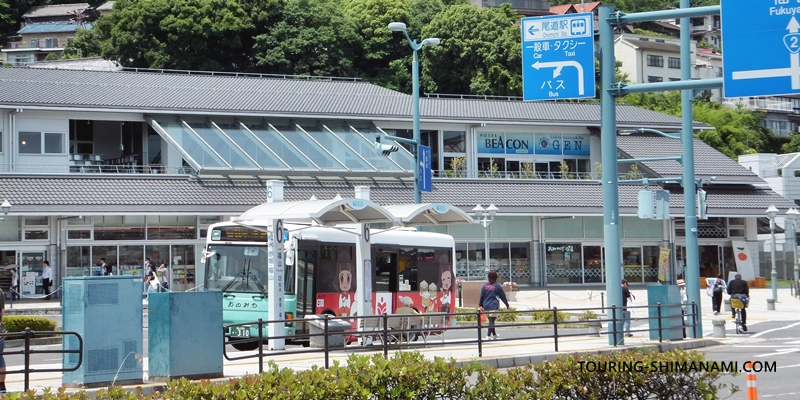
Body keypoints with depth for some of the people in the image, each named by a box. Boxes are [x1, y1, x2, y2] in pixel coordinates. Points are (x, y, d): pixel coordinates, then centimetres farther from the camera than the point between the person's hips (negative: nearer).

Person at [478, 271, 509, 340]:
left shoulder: (485, 286, 8)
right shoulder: (497, 286, -2)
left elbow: (481, 296, 8)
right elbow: (503, 296, 5)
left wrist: (480, 305, 16)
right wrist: (507, 304, 15)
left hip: (486, 306, 5)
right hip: (494, 306, -5)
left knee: (491, 320, 17)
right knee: (492, 320, -8)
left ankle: (494, 334, 31)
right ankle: (488, 335, -19)